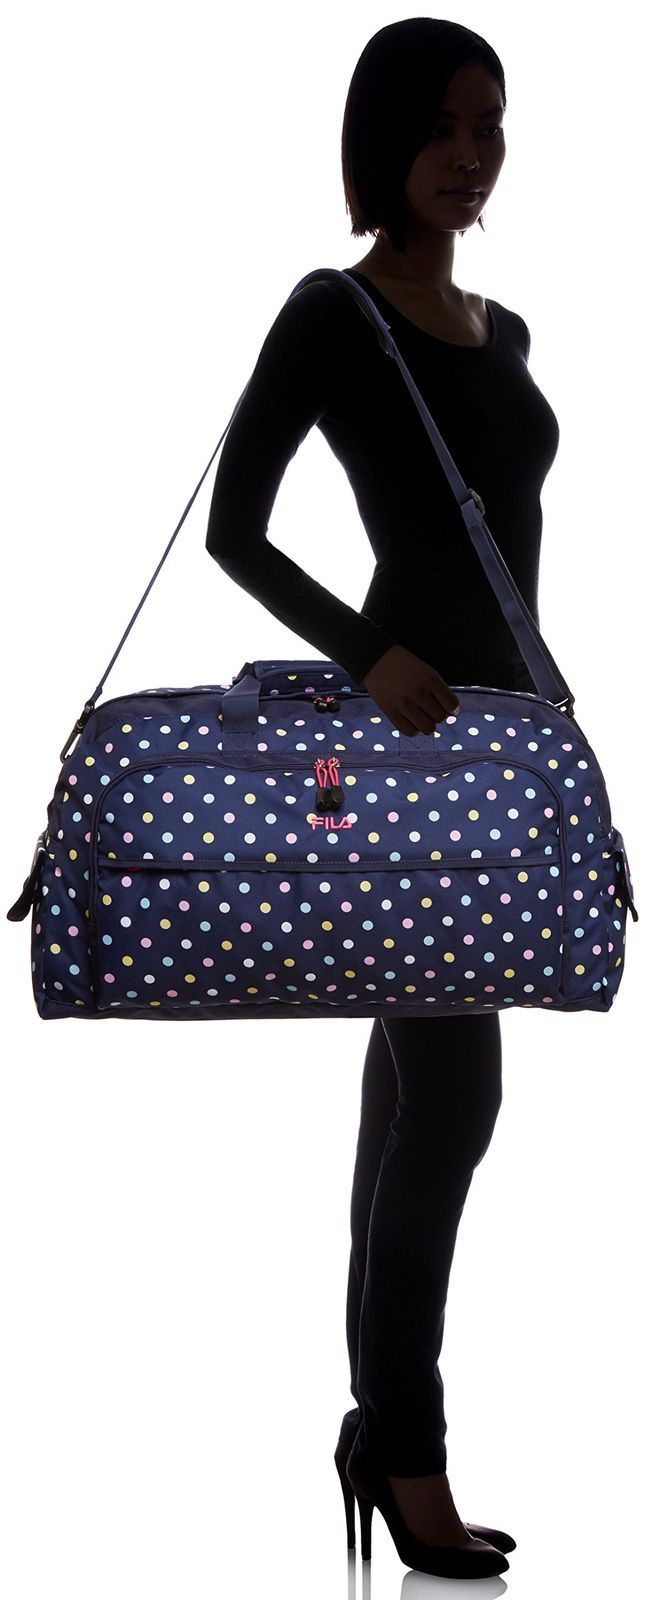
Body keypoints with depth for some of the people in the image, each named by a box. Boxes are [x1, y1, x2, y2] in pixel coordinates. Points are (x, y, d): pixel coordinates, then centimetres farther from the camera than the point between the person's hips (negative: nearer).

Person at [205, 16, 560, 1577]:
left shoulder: (503, 331, 16)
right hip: (400, 732, -8)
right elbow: (231, 528, -10)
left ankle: (384, 1410, 16)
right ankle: (406, 1449, -2)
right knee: (451, 1091, -10)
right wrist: (372, 657, -20)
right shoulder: (333, 315, -7)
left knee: (418, 1076, 9)